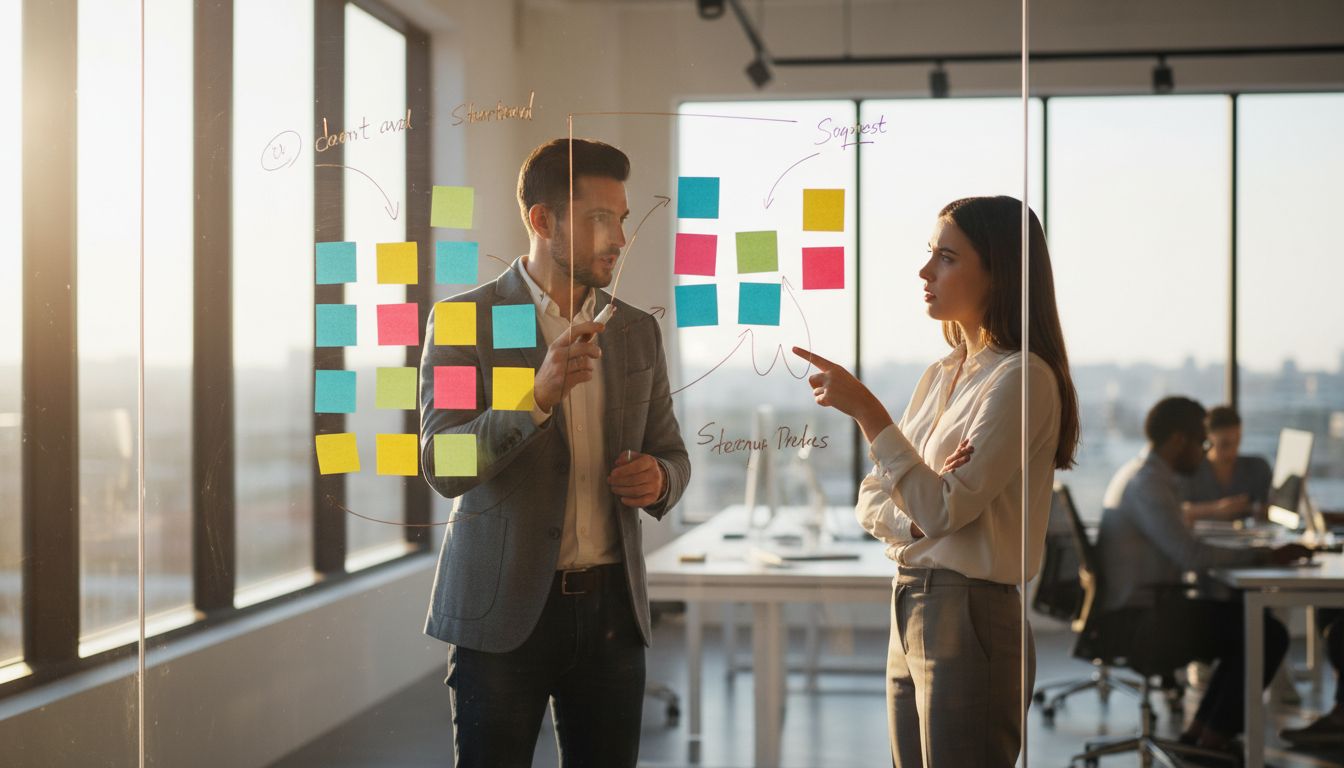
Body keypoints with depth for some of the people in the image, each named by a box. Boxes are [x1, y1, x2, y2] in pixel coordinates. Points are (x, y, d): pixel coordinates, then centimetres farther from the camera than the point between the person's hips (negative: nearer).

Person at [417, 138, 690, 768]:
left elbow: (671, 454, 18)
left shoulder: (637, 332, 10)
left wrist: (658, 480, -6)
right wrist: (538, 396, -27)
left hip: (611, 606, 4)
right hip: (504, 610, -4)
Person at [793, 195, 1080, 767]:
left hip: (971, 616, -8)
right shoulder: (940, 376, 14)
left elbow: (945, 509, -19)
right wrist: (920, 512, -12)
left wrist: (866, 410, -20)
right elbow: (870, 504, 10)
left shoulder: (1023, 377, -12)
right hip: (909, 609, 8)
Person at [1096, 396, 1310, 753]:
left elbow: (1178, 550, 17)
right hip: (1142, 616, -11)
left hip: (1138, 606, 11)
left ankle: (1198, 732, 16)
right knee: (1269, 635, -12)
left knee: (1251, 623, 18)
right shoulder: (1148, 483, -18)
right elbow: (1190, 554, -26)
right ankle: (1211, 741, -4)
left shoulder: (1137, 474, 16)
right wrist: (1264, 556, -18)